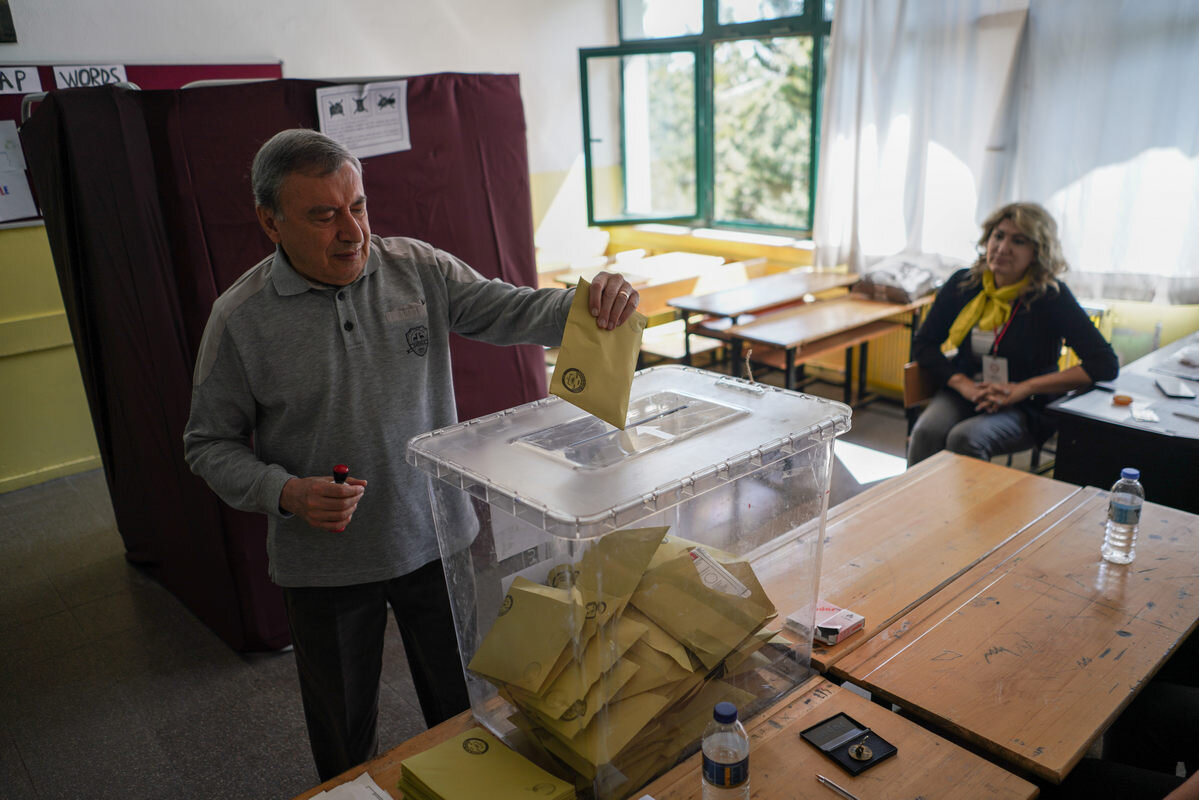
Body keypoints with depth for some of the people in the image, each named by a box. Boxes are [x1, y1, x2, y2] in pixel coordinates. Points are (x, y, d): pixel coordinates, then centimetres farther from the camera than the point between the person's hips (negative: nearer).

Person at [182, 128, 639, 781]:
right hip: (324, 567, -1)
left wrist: (587, 300, -30)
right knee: (343, 733, 20)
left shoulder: (419, 269, -5)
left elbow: (512, 312, -9)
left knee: (464, 707, 20)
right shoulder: (240, 318, -10)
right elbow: (210, 444, -3)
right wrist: (285, 493, -20)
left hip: (434, 537, 2)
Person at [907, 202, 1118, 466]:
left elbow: (1106, 364, -14)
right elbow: (923, 344, 6)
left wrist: (1024, 388, -19)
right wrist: (963, 384, -12)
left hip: (1027, 410, -3)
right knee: (925, 433, -29)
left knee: (964, 439, -33)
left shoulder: (1051, 296, -8)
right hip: (962, 395, 3)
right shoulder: (963, 284, 3)